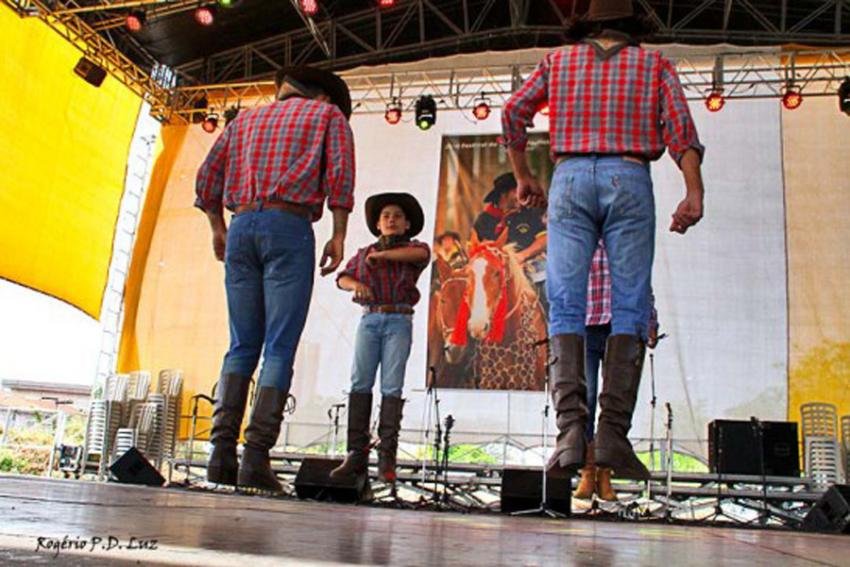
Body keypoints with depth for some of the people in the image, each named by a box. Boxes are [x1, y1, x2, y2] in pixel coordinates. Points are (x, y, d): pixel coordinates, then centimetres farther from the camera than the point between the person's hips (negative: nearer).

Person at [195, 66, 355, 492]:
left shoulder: (248, 118, 27)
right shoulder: (329, 114, 15)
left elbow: (207, 177, 19)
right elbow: (340, 173, -2)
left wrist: (218, 228, 26)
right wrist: (338, 236, -2)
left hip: (241, 227, 4)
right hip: (289, 227, -4)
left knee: (242, 345, 7)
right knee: (279, 349, -6)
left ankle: (222, 452, -3)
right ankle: (256, 458, -13)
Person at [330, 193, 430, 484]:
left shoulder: (412, 248, 12)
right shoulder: (364, 253, 22)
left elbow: (422, 254, -10)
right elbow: (342, 278, 16)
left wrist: (381, 255, -6)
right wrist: (356, 284, -7)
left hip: (399, 321, -2)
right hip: (369, 320, 3)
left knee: (392, 386, -8)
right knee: (360, 383, -6)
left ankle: (387, 458, -8)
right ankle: (356, 454, -6)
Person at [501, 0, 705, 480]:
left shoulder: (559, 59, 21)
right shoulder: (654, 64, 17)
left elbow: (513, 114, 15)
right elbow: (680, 127, 3)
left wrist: (523, 176, 23)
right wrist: (694, 193, -6)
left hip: (570, 179, 1)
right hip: (629, 179, -1)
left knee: (565, 308, -4)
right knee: (630, 308, -2)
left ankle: (571, 426, -21)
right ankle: (613, 432, -13)